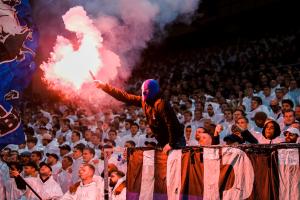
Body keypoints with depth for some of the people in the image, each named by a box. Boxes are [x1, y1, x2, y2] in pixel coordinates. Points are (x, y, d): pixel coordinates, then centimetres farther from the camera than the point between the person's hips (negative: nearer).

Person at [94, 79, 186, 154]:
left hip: (175, 142, -8)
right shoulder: (144, 101, 3)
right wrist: (104, 86, 8)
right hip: (163, 143, 8)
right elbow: (125, 97, 8)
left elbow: (171, 123, -27)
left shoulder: (161, 104, -22)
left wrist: (171, 144, -25)